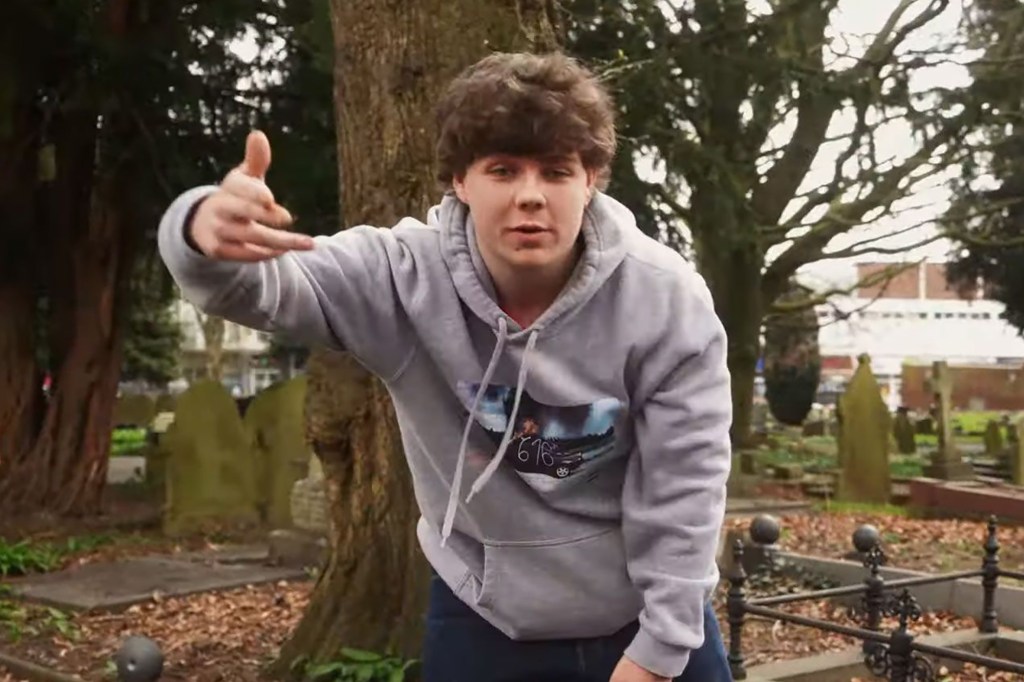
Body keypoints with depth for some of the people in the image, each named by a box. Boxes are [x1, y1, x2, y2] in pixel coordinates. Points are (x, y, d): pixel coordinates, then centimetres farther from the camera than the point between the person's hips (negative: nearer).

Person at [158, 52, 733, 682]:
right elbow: (262, 285, -28)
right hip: (484, 623, 1)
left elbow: (683, 483, -13)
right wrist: (208, 235, -53)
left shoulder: (665, 299, -18)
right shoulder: (405, 279, -16)